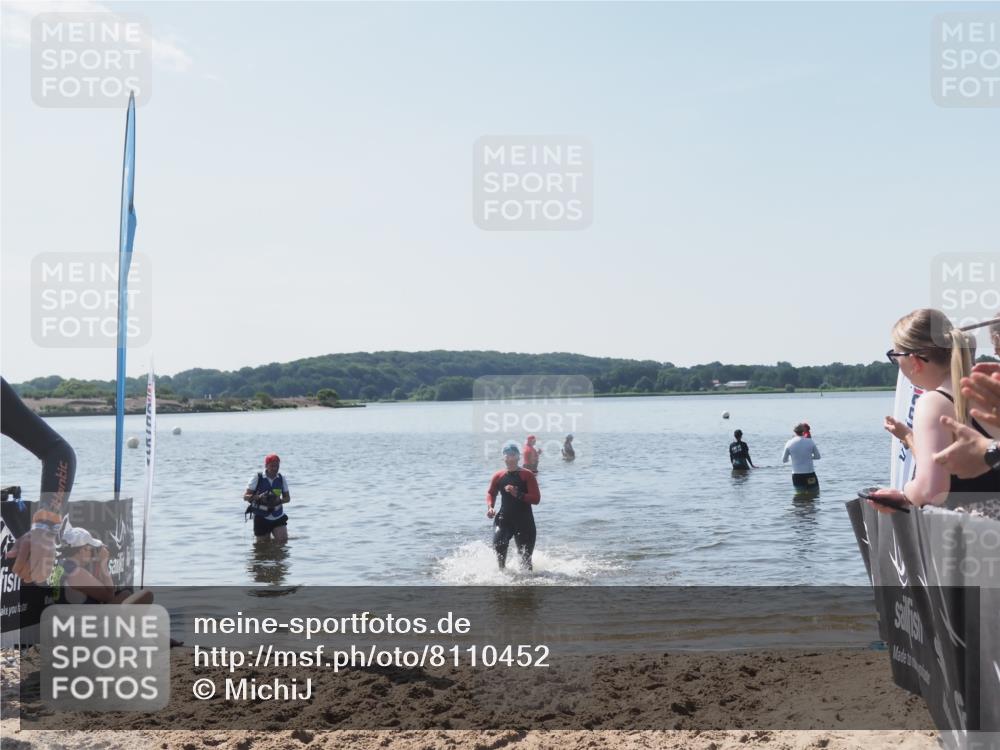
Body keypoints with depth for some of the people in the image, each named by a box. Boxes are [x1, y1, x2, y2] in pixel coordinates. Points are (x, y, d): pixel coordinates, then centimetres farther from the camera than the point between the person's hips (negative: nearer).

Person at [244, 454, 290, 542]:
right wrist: (258, 497, -28)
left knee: (283, 540, -12)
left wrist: (280, 500, -16)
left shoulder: (281, 479, 0)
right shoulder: (257, 478, -9)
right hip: (261, 518, -2)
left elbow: (287, 498, 7)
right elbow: (245, 496, -9)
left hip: (278, 517, 2)